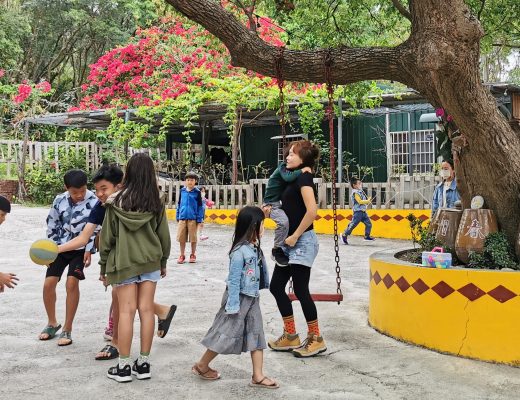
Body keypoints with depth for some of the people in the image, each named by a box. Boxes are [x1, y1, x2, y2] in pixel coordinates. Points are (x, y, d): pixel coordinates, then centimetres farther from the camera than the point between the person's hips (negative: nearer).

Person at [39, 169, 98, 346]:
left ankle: (67, 330, -2)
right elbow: (52, 226, 4)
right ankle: (52, 323, 24)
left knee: (72, 283, -16)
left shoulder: (94, 202, -16)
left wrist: (89, 250, -16)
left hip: (80, 249, -3)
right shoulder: (60, 201, -7)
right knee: (48, 283, 1)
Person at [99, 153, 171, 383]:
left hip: (123, 262, -2)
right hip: (150, 262, 2)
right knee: (146, 310, 6)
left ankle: (123, 367, 6)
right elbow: (164, 235, 5)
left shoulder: (116, 202, -6)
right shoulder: (156, 203, -1)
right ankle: (143, 364, 13)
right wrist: (163, 262, 19)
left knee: (126, 311, 1)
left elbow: (107, 236, -2)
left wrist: (103, 266, 9)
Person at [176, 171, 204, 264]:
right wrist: (178, 216, 10)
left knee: (193, 238, 6)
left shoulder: (197, 192, -2)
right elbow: (179, 204, 13)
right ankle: (182, 255, 18)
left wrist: (199, 219, -4)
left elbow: (200, 206, 0)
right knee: (181, 238, 5)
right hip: (182, 218, 2)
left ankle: (193, 255, 20)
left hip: (193, 218, -2)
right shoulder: (182, 191, 6)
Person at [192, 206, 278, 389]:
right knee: (226, 334, 3)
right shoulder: (240, 251, -22)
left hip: (252, 299, 8)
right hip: (240, 298, -8)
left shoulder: (255, 248, 5)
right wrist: (233, 305, -20)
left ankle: (258, 377, 13)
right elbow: (233, 280, -21)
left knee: (256, 336, 8)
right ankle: (201, 366, 21)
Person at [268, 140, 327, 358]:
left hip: (302, 242, -10)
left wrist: (295, 236, -20)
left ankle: (316, 339, 10)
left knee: (300, 290, -4)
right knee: (276, 286, 11)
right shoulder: (294, 178, 15)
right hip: (291, 244, 10)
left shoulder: (303, 178, -13)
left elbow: (312, 210, -25)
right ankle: (290, 336, 20)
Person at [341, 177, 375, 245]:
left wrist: (368, 200, 4)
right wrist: (368, 201, -16)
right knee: (353, 224, -6)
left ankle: (367, 236, 19)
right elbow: (360, 201, -23)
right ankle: (344, 235, 5)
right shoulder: (355, 193, -14)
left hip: (363, 211, 9)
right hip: (358, 211, -9)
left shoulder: (360, 191, 14)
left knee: (368, 224, 8)